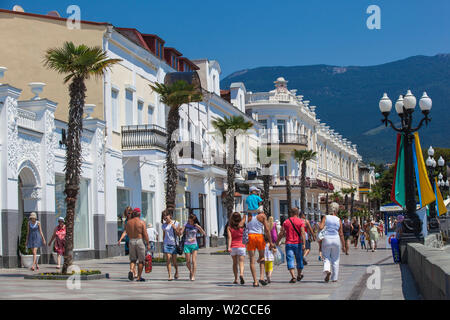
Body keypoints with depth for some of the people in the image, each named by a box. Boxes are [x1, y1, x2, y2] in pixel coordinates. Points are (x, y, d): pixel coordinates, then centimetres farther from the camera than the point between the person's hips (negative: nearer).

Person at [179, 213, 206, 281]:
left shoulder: (196, 226, 0)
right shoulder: (186, 225, 1)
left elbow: (204, 234, -7)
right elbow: (180, 233, -6)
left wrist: (199, 227, -19)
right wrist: (181, 229, -24)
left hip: (194, 245, -1)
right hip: (187, 245, 1)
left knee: (194, 261, -10)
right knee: (188, 261, 2)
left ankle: (193, 276, -6)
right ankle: (190, 271, 30)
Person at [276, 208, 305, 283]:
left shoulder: (286, 221, 3)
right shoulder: (300, 221, -2)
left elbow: (281, 233, 3)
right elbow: (302, 233, -13)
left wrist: (278, 241, 17)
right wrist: (303, 244, -16)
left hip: (289, 244, 0)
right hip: (298, 244, 0)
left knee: (290, 260, -3)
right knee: (299, 260, 17)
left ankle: (293, 277, -17)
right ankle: (299, 276, 31)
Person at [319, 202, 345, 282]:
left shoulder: (325, 217, -1)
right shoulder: (338, 220, 1)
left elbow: (321, 227, -13)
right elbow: (341, 234, 1)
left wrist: (319, 224, 11)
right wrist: (343, 246, 7)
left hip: (326, 239, 0)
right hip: (336, 240, 0)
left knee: (326, 258, 10)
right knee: (335, 260, 12)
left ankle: (327, 270, -20)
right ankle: (334, 278, 14)